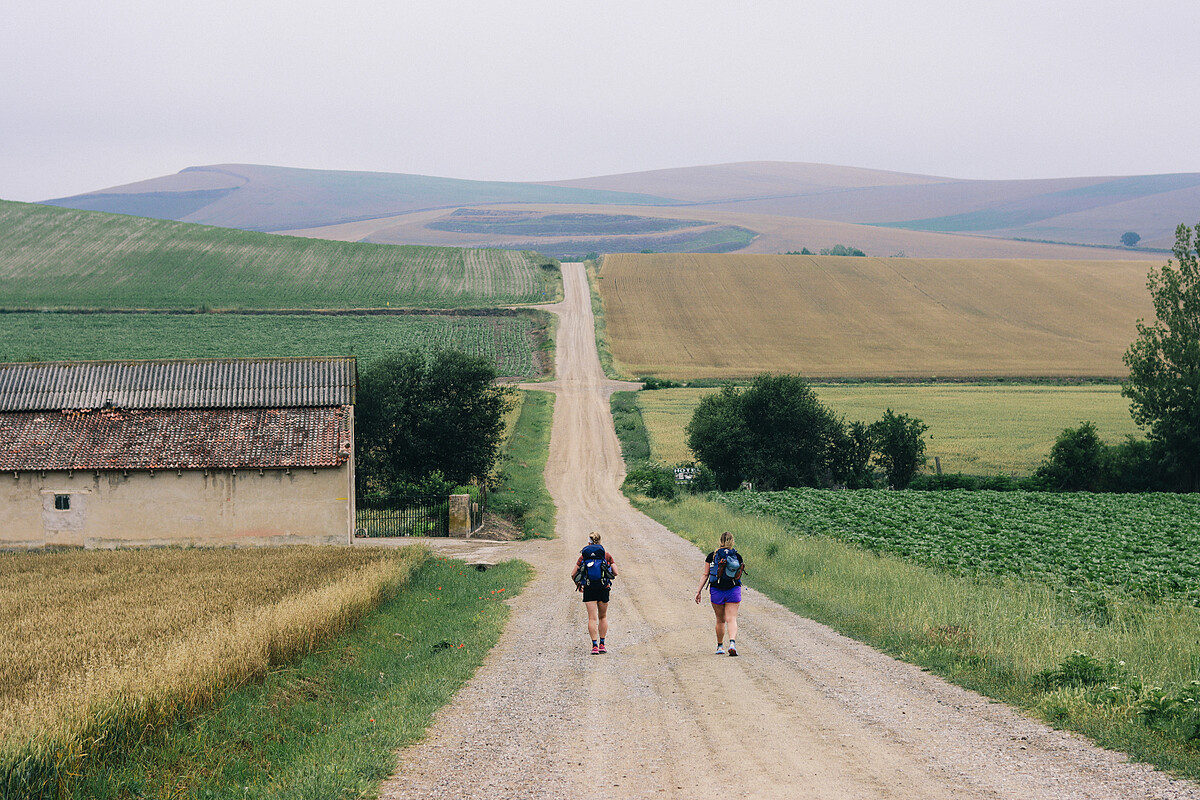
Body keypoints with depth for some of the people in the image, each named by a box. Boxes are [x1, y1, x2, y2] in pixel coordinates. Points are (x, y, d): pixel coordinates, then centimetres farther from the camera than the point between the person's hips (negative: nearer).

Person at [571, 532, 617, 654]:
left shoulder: (583, 556, 5)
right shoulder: (606, 555, 3)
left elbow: (573, 574, 5)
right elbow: (615, 572, 0)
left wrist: (577, 584, 22)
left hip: (588, 589, 0)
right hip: (603, 589, 0)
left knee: (592, 618, -1)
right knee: (603, 616, 16)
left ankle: (594, 645, -11)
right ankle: (602, 644, 13)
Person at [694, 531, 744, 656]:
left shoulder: (711, 556, -1)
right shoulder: (737, 556, -1)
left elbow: (705, 575, 0)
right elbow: (737, 577, -5)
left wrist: (699, 591, 3)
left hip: (716, 590, 1)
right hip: (733, 590, -1)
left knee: (720, 620, 14)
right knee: (732, 619, -4)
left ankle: (720, 646, 22)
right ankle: (732, 643, -25)